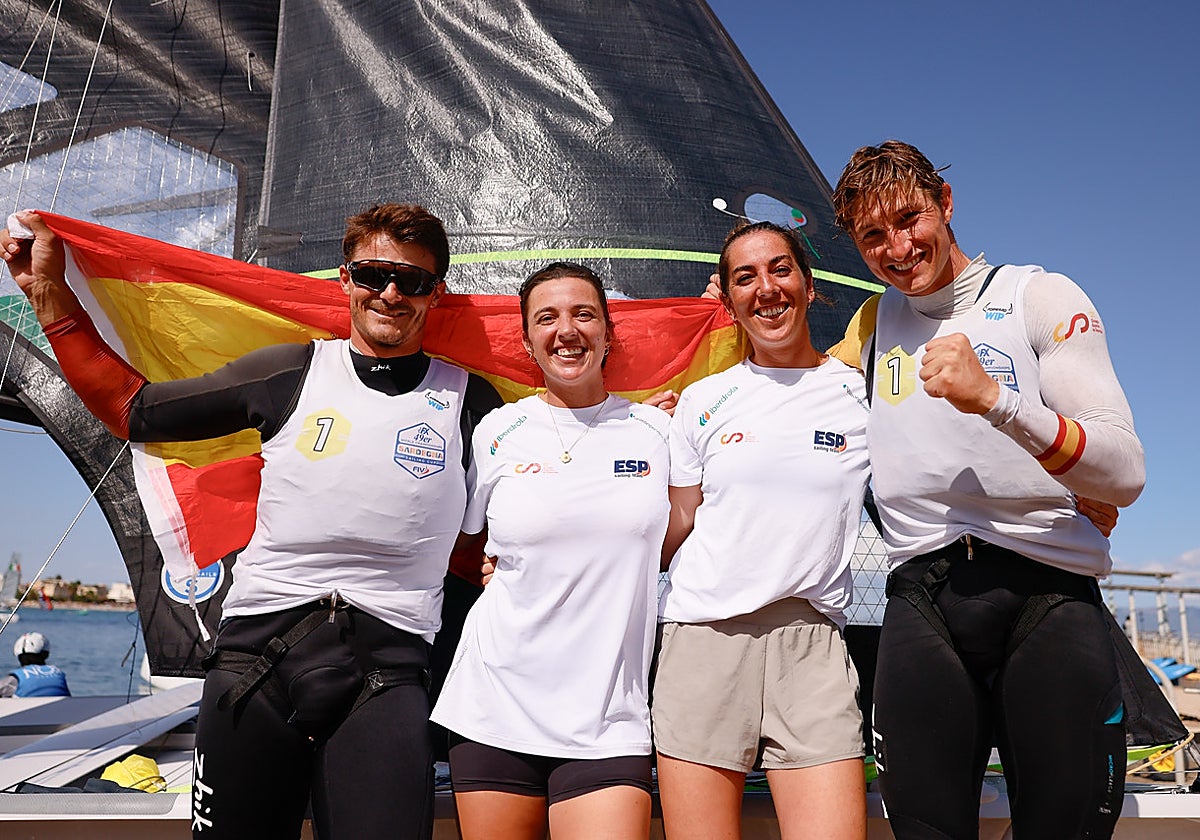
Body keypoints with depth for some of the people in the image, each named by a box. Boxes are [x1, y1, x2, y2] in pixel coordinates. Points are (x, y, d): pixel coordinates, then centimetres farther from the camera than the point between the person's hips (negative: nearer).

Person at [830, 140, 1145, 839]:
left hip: (1050, 598, -2)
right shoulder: (875, 322, 16)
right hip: (922, 604, 3)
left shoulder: (1040, 296, 3)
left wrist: (995, 398, -22)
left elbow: (1126, 474, -8)